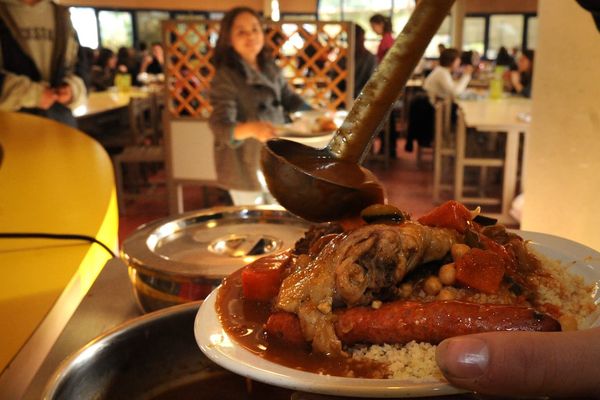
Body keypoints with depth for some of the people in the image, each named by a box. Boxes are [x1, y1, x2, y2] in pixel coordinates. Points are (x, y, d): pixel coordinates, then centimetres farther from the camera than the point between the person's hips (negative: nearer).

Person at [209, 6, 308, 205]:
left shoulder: (271, 69, 3)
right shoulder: (226, 77, -17)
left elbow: (290, 99, 11)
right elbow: (220, 127, -27)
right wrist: (251, 129, -47)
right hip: (245, 168, -6)